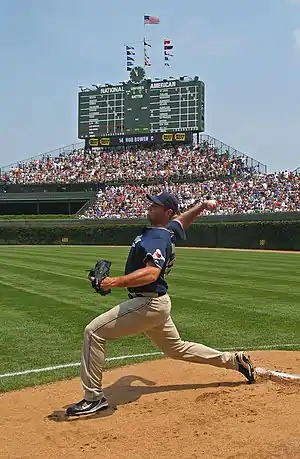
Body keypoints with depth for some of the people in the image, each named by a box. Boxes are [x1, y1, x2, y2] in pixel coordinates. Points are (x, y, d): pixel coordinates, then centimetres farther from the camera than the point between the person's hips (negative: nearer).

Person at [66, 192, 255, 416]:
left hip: (149, 303, -11)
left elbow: (151, 273, -35)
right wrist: (203, 205, 28)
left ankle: (94, 397, -8)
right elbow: (183, 218, 33)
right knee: (177, 348, 26)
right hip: (157, 303, 11)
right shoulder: (170, 230, 9)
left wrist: (115, 282, -41)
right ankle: (235, 360, 34)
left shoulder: (157, 238, -19)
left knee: (94, 331, -12)